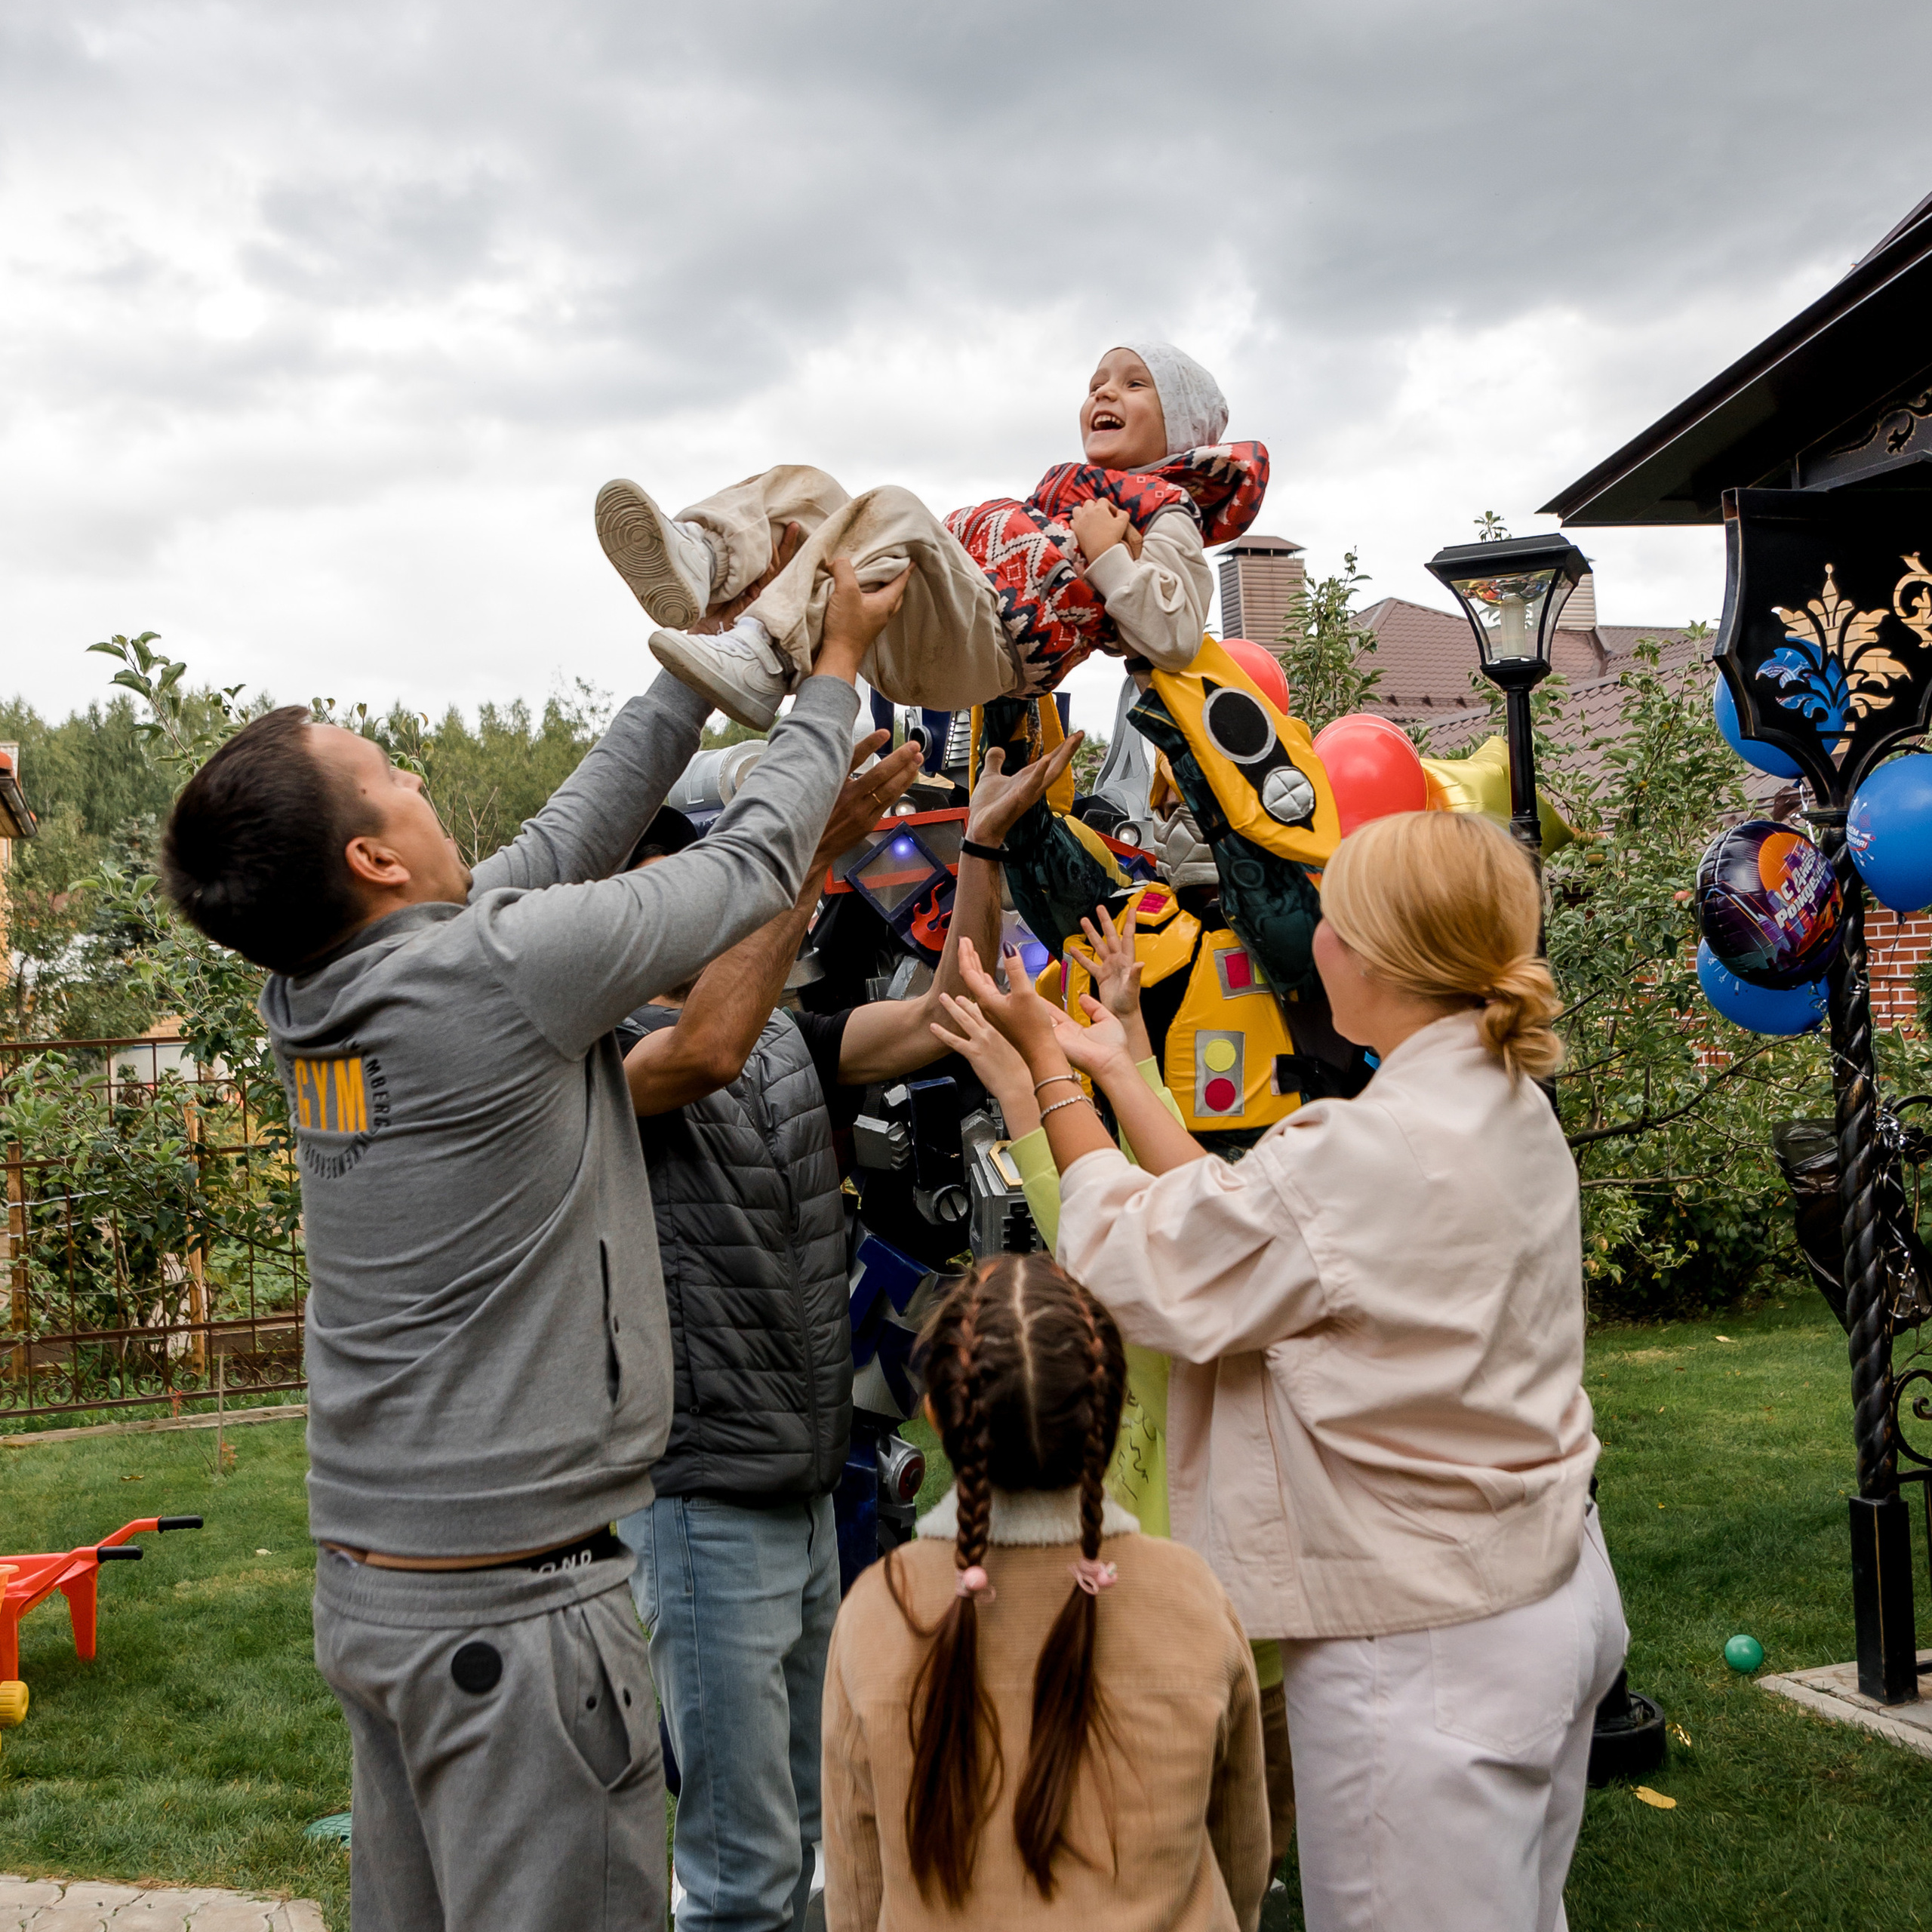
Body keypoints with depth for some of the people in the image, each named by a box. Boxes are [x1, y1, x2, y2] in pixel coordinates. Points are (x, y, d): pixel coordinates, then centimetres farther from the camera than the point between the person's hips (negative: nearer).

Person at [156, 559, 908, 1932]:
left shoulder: (309, 998, 3)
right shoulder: (501, 971, -20)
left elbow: (574, 835, 10)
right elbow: (752, 868, -6)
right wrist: (836, 670, 9)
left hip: (364, 1584, 8)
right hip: (514, 1601, -8)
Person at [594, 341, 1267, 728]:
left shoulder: (1168, 516, 12)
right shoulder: (1069, 489, 38)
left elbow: (1175, 638, -6)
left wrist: (1107, 553, -6)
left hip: (984, 650, -9)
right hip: (899, 644, 9)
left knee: (891, 510, -33)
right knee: (802, 488, 6)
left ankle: (761, 662, -48)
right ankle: (698, 565, -25)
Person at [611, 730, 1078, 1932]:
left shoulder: (792, 1041, 9)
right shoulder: (614, 1052, -13)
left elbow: (941, 1020, -1)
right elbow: (705, 1051, -34)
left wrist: (985, 843, -11)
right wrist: (808, 849, -36)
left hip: (809, 1499, 8)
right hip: (704, 1506, -7)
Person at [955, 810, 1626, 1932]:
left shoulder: (1366, 1154, -28)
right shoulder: (1514, 1112, 1)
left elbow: (1139, 1264, -13)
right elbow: (1231, 1213, 6)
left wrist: (1048, 1062, -1)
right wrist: (1112, 1067, 12)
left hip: (1424, 1641, -9)